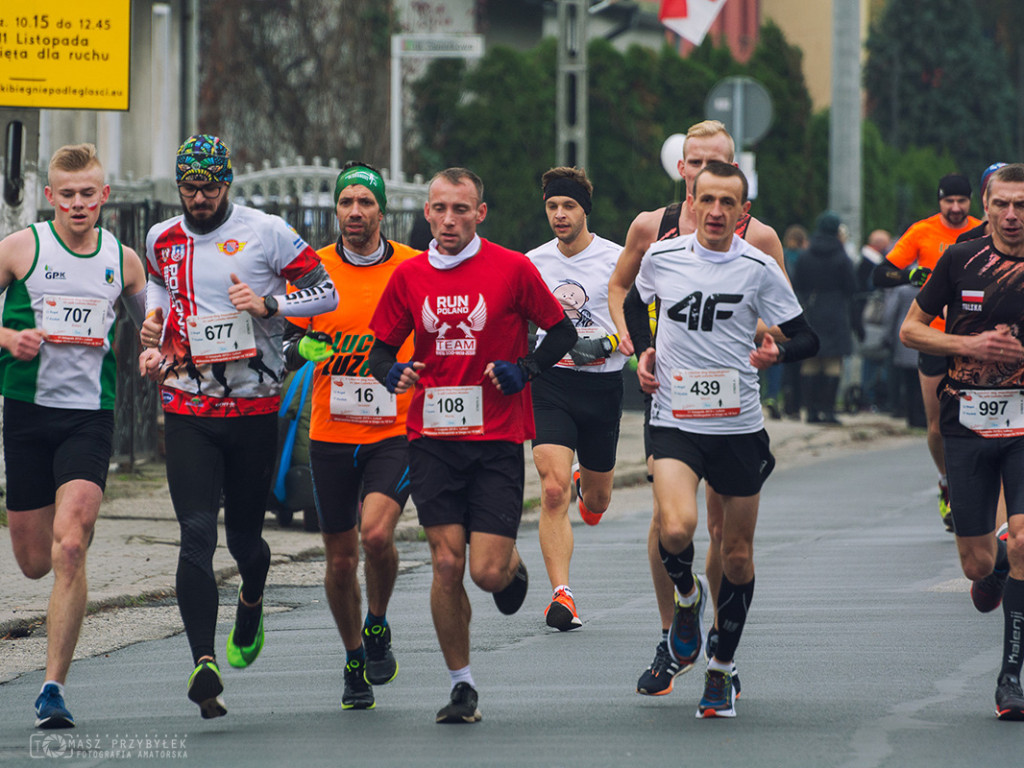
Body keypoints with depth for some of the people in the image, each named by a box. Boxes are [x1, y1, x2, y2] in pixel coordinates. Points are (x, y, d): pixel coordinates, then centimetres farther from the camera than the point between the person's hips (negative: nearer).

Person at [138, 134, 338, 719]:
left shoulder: (266, 233, -5)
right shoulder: (163, 242, 8)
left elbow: (326, 294, -3)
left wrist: (268, 305, -18)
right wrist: (153, 346, 11)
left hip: (255, 408, -2)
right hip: (187, 411, 2)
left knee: (244, 535, 9)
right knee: (197, 533, -13)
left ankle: (252, 601, 46)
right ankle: (204, 661, -21)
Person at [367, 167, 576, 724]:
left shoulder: (512, 269, -3)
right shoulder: (410, 275, 6)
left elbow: (562, 331, 6)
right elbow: (382, 346, 14)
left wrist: (525, 370, -11)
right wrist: (391, 372, -8)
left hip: (497, 440, -2)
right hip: (432, 440, 2)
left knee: (488, 572, -9)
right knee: (447, 564, -5)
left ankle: (513, 565, 29)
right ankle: (461, 687, 8)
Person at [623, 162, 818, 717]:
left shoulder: (759, 269, -5)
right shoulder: (661, 258, 1)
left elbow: (806, 338, 0)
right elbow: (635, 302, 23)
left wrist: (777, 353, -21)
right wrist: (643, 352, 7)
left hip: (739, 426, 0)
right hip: (674, 420, 0)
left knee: (737, 555, 7)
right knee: (676, 530, -24)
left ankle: (722, 668, 24)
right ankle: (687, 597, 11)